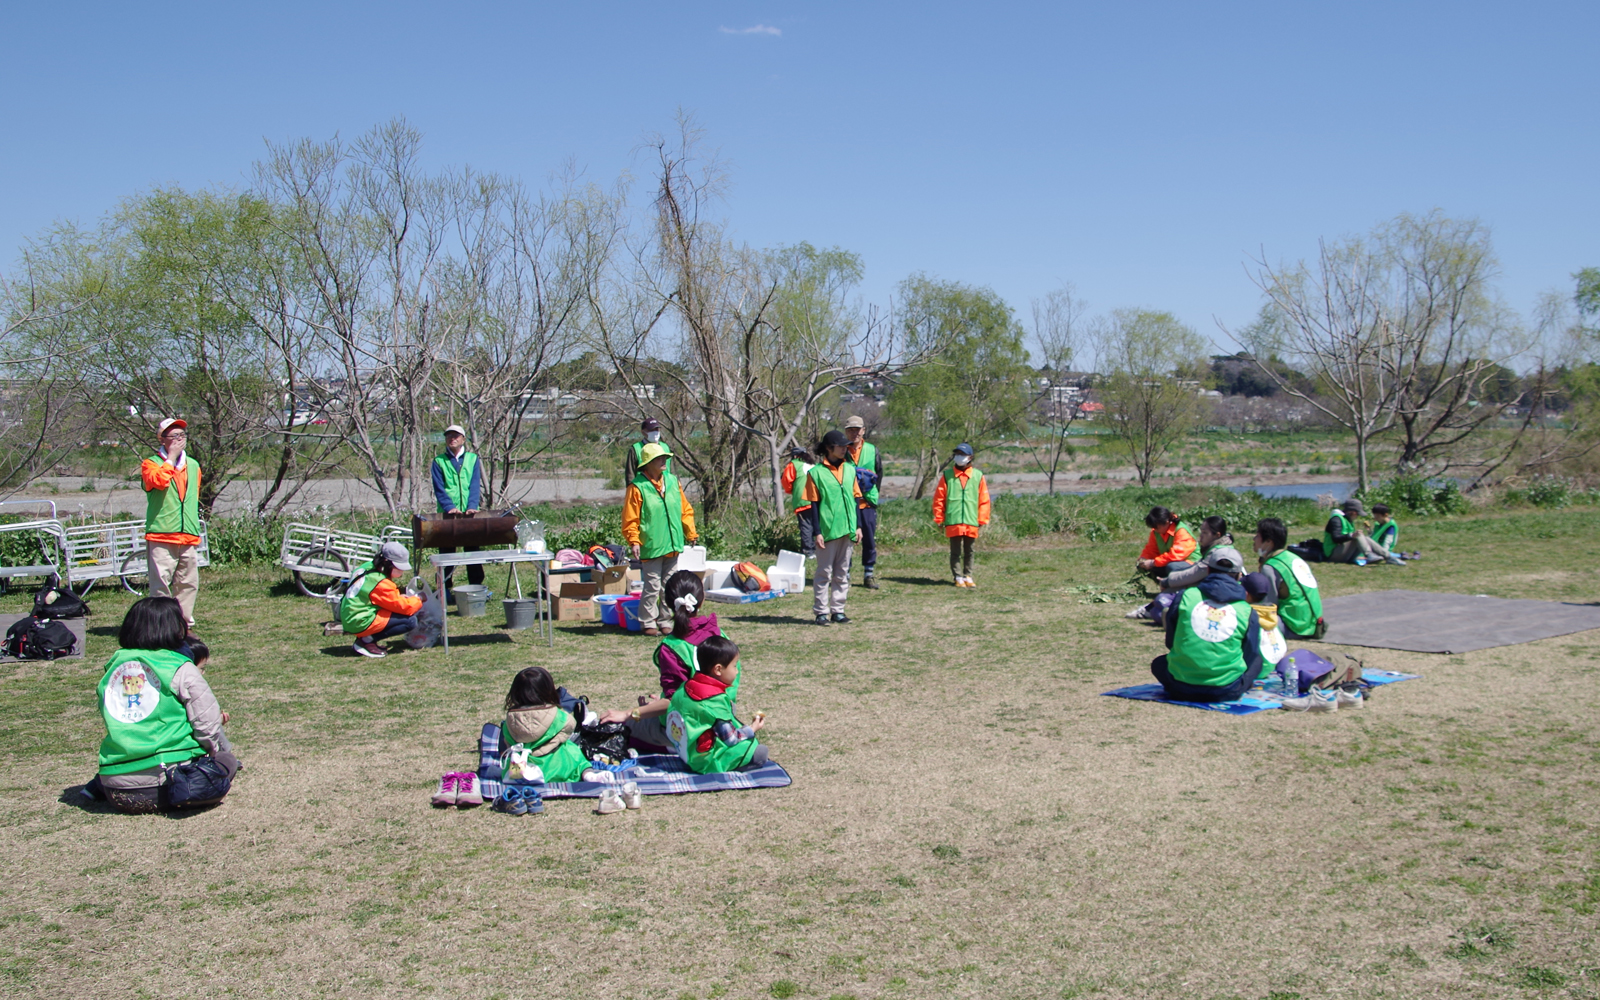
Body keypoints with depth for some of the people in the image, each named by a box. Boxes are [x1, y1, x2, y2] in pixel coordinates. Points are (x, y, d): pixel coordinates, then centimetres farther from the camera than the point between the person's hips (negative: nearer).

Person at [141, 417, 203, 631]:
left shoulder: (193, 465, 18)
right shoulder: (151, 464, 1)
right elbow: (159, 481, -22)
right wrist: (171, 457, -11)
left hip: (188, 537, 5)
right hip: (161, 536, -5)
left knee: (188, 584, 7)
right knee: (161, 585, -6)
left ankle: (185, 624, 17)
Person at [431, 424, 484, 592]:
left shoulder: (472, 459, 10)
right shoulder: (439, 461, 7)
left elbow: (475, 485, 0)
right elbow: (439, 488, -2)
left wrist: (472, 507, -16)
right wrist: (449, 507, -18)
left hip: (469, 514, 1)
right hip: (447, 515, -1)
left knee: (473, 550, 4)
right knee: (446, 551, 1)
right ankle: (444, 589, 7)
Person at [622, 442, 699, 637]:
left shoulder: (672, 481, 9)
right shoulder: (638, 487, -9)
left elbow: (685, 510, 15)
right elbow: (630, 519, -8)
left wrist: (690, 533, 10)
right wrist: (634, 541, -16)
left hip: (672, 547, 6)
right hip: (651, 548, -6)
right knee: (652, 587, -2)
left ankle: (665, 621, 21)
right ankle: (648, 623, 11)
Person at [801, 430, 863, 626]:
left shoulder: (850, 469, 11)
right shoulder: (816, 473, -4)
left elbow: (856, 498, 14)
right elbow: (813, 504, -5)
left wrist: (858, 526, 8)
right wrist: (817, 532, -10)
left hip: (847, 530, 5)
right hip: (828, 531, -5)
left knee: (842, 573, 9)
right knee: (824, 573, 0)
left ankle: (838, 610, 16)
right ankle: (821, 612, 6)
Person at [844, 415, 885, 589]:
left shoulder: (872, 449, 6)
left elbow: (879, 472, 14)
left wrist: (874, 493, 7)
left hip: (867, 501, 2)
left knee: (869, 539, 5)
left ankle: (869, 575, 13)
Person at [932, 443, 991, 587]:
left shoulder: (978, 476, 6)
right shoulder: (947, 475, 4)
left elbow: (984, 500, 8)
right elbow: (938, 498, 5)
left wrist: (982, 519, 5)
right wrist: (939, 518, 2)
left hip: (971, 522, 1)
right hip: (953, 522, -1)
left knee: (969, 551, 9)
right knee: (955, 551, 1)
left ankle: (968, 576, 18)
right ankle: (958, 577, 7)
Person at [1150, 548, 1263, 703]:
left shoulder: (1187, 596, 2)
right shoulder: (1247, 611, 1)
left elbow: (1170, 642, 11)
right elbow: (1250, 656, 9)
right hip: (1226, 692, -1)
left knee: (1159, 663, 33)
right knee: (1257, 660, 26)